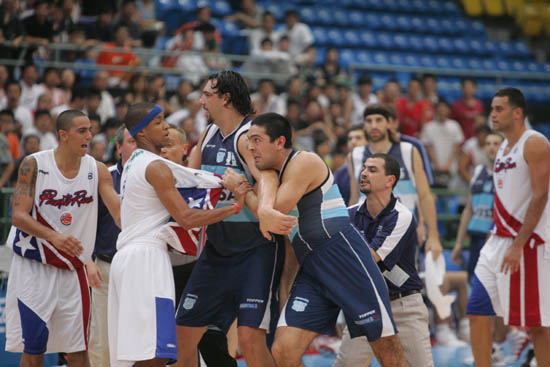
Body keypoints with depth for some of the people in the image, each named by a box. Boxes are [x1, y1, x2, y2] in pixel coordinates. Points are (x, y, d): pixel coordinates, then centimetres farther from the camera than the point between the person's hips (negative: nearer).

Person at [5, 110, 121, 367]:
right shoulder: (34, 165, -8)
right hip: (33, 267, -3)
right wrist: (54, 237, -30)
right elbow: (19, 216, -14)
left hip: (73, 269, 3)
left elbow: (120, 212, -7)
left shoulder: (97, 170, 0)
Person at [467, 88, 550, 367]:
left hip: (527, 242, -9)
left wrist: (518, 245, -22)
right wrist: (496, 237, 17)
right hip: (499, 240, 9)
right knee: (477, 311, 4)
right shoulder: (504, 147, 16)